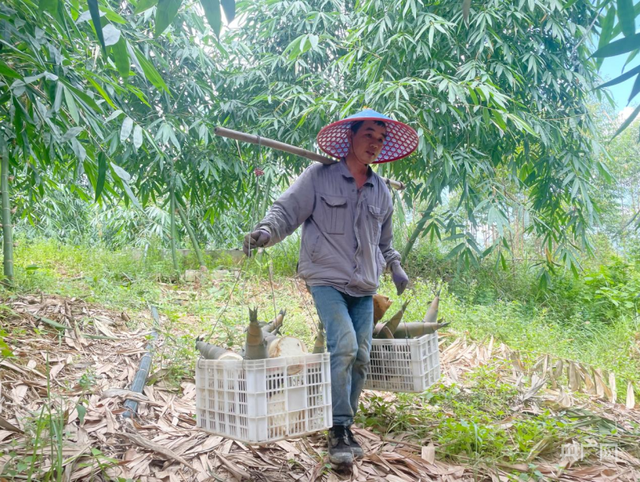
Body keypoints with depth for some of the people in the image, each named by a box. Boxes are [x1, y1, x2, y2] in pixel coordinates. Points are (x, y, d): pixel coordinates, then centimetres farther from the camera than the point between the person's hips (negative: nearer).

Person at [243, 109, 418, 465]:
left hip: (364, 288, 6)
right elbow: (286, 211, -8)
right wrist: (266, 231, -27)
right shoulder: (319, 177, -3)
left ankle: (345, 428, 22)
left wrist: (396, 266, 19)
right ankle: (339, 430, -9)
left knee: (361, 358, 4)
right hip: (327, 279, -5)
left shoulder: (381, 190, 13)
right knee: (344, 345, -23)